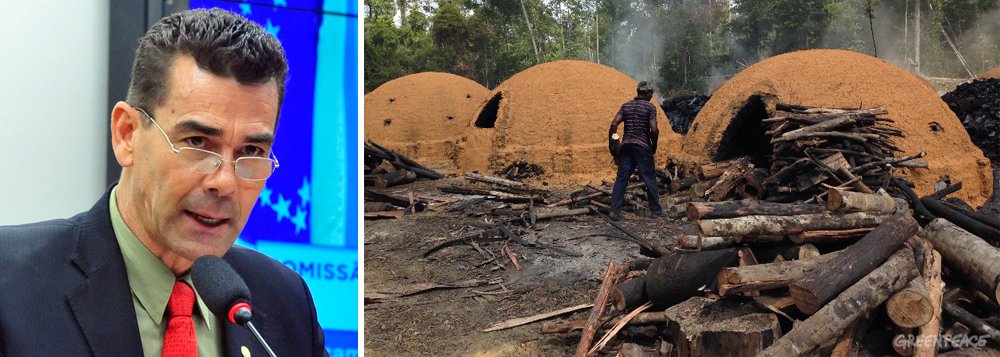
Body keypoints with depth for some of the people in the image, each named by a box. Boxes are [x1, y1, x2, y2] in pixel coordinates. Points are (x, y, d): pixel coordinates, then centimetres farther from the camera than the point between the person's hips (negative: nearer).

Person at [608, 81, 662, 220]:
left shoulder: (626, 106, 10)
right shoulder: (650, 107, -3)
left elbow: (614, 124, 0)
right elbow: (654, 129, -13)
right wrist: (654, 146, 3)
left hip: (626, 146, 4)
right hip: (643, 146, -4)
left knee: (621, 178, 4)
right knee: (649, 178, 7)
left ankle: (615, 211, -1)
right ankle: (656, 210, 15)